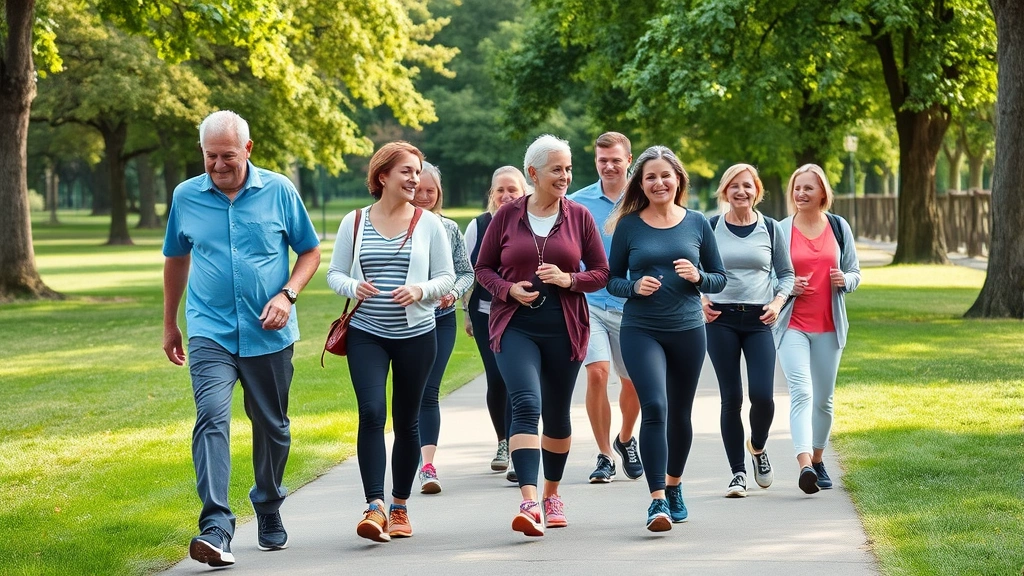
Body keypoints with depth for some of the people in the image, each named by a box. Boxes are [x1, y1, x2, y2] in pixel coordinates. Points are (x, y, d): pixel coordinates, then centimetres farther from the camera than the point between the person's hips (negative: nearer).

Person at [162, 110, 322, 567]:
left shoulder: (279, 191, -1)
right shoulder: (186, 197, 3)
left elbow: (310, 251, 7)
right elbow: (176, 260, 17)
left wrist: (287, 295, -10)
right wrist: (170, 324, 21)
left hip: (269, 334, 1)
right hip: (211, 333, -1)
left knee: (272, 427, 13)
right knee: (212, 418, -20)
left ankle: (269, 512, 36)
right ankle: (215, 528, -27)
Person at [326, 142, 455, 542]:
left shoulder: (428, 223, 2)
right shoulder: (354, 223, 3)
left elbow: (447, 277, 4)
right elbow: (334, 273, 8)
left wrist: (421, 291, -16)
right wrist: (353, 287, -13)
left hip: (416, 335, 1)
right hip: (366, 334, -1)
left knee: (407, 421, 8)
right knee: (371, 414, -16)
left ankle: (400, 507, 21)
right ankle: (375, 507, -18)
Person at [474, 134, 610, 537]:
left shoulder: (579, 216, 4)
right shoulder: (507, 216, 2)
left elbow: (601, 272, 7)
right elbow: (483, 268, 9)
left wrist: (569, 280, -12)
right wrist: (509, 289, -10)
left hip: (564, 329, 2)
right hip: (515, 326, -2)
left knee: (557, 414, 13)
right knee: (526, 405, -20)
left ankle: (552, 493, 34)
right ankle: (530, 504, -29)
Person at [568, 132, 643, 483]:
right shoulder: (578, 203, 1)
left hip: (632, 307, 1)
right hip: (590, 303, -1)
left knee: (633, 383, 10)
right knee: (597, 373, -17)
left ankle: (625, 440, 39)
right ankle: (604, 456, -5)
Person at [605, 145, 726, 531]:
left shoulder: (696, 223, 5)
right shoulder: (628, 225, 1)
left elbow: (720, 279, 8)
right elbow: (611, 279, 6)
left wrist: (697, 276, -13)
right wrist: (635, 287, -14)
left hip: (688, 330, 2)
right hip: (641, 329, -2)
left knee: (680, 414, 12)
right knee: (654, 407, -17)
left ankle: (674, 485, 35)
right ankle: (658, 501, -18)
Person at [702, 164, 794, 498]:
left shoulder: (770, 229, 6)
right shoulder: (711, 228, 4)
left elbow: (786, 274, 12)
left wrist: (778, 302, -6)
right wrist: (700, 299, -6)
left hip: (759, 320, 0)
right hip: (721, 320, 0)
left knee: (762, 395, -11)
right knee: (731, 398, -2)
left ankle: (757, 448, 21)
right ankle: (737, 473, 8)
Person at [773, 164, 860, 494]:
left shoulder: (838, 227, 7)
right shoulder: (780, 230, 1)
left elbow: (855, 274, 12)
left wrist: (845, 280, -10)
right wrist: (787, 286, -14)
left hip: (829, 327, 3)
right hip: (792, 325, -3)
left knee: (823, 398, 10)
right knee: (802, 392, -18)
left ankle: (817, 460, 27)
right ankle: (804, 465, -29)